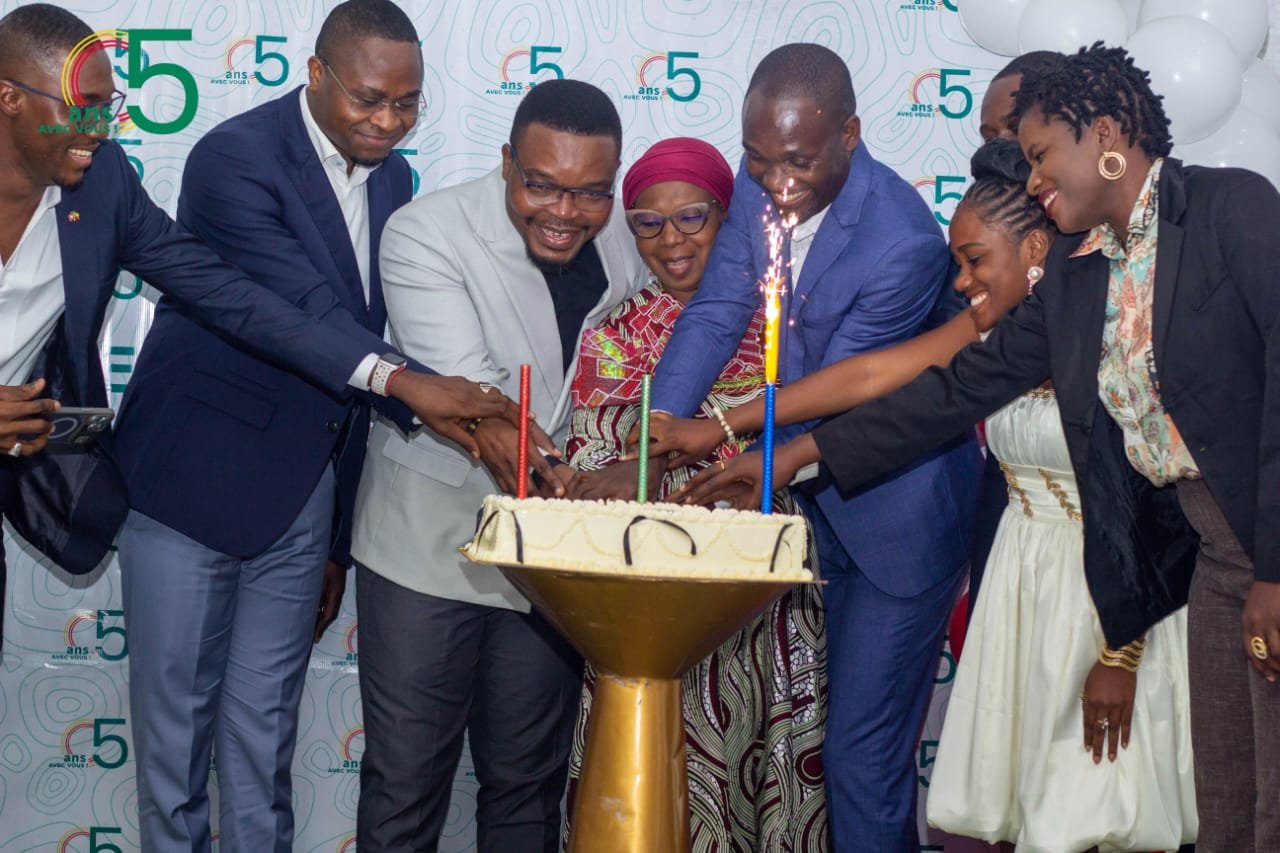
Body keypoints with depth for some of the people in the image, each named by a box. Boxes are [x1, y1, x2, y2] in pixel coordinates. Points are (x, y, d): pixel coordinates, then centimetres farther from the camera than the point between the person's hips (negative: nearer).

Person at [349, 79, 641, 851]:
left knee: (529, 783, 14)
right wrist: (506, 444, -46)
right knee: (406, 785, 4)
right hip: (431, 546, -4)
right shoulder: (427, 233, -15)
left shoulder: (625, 249, 2)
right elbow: (462, 380, -29)